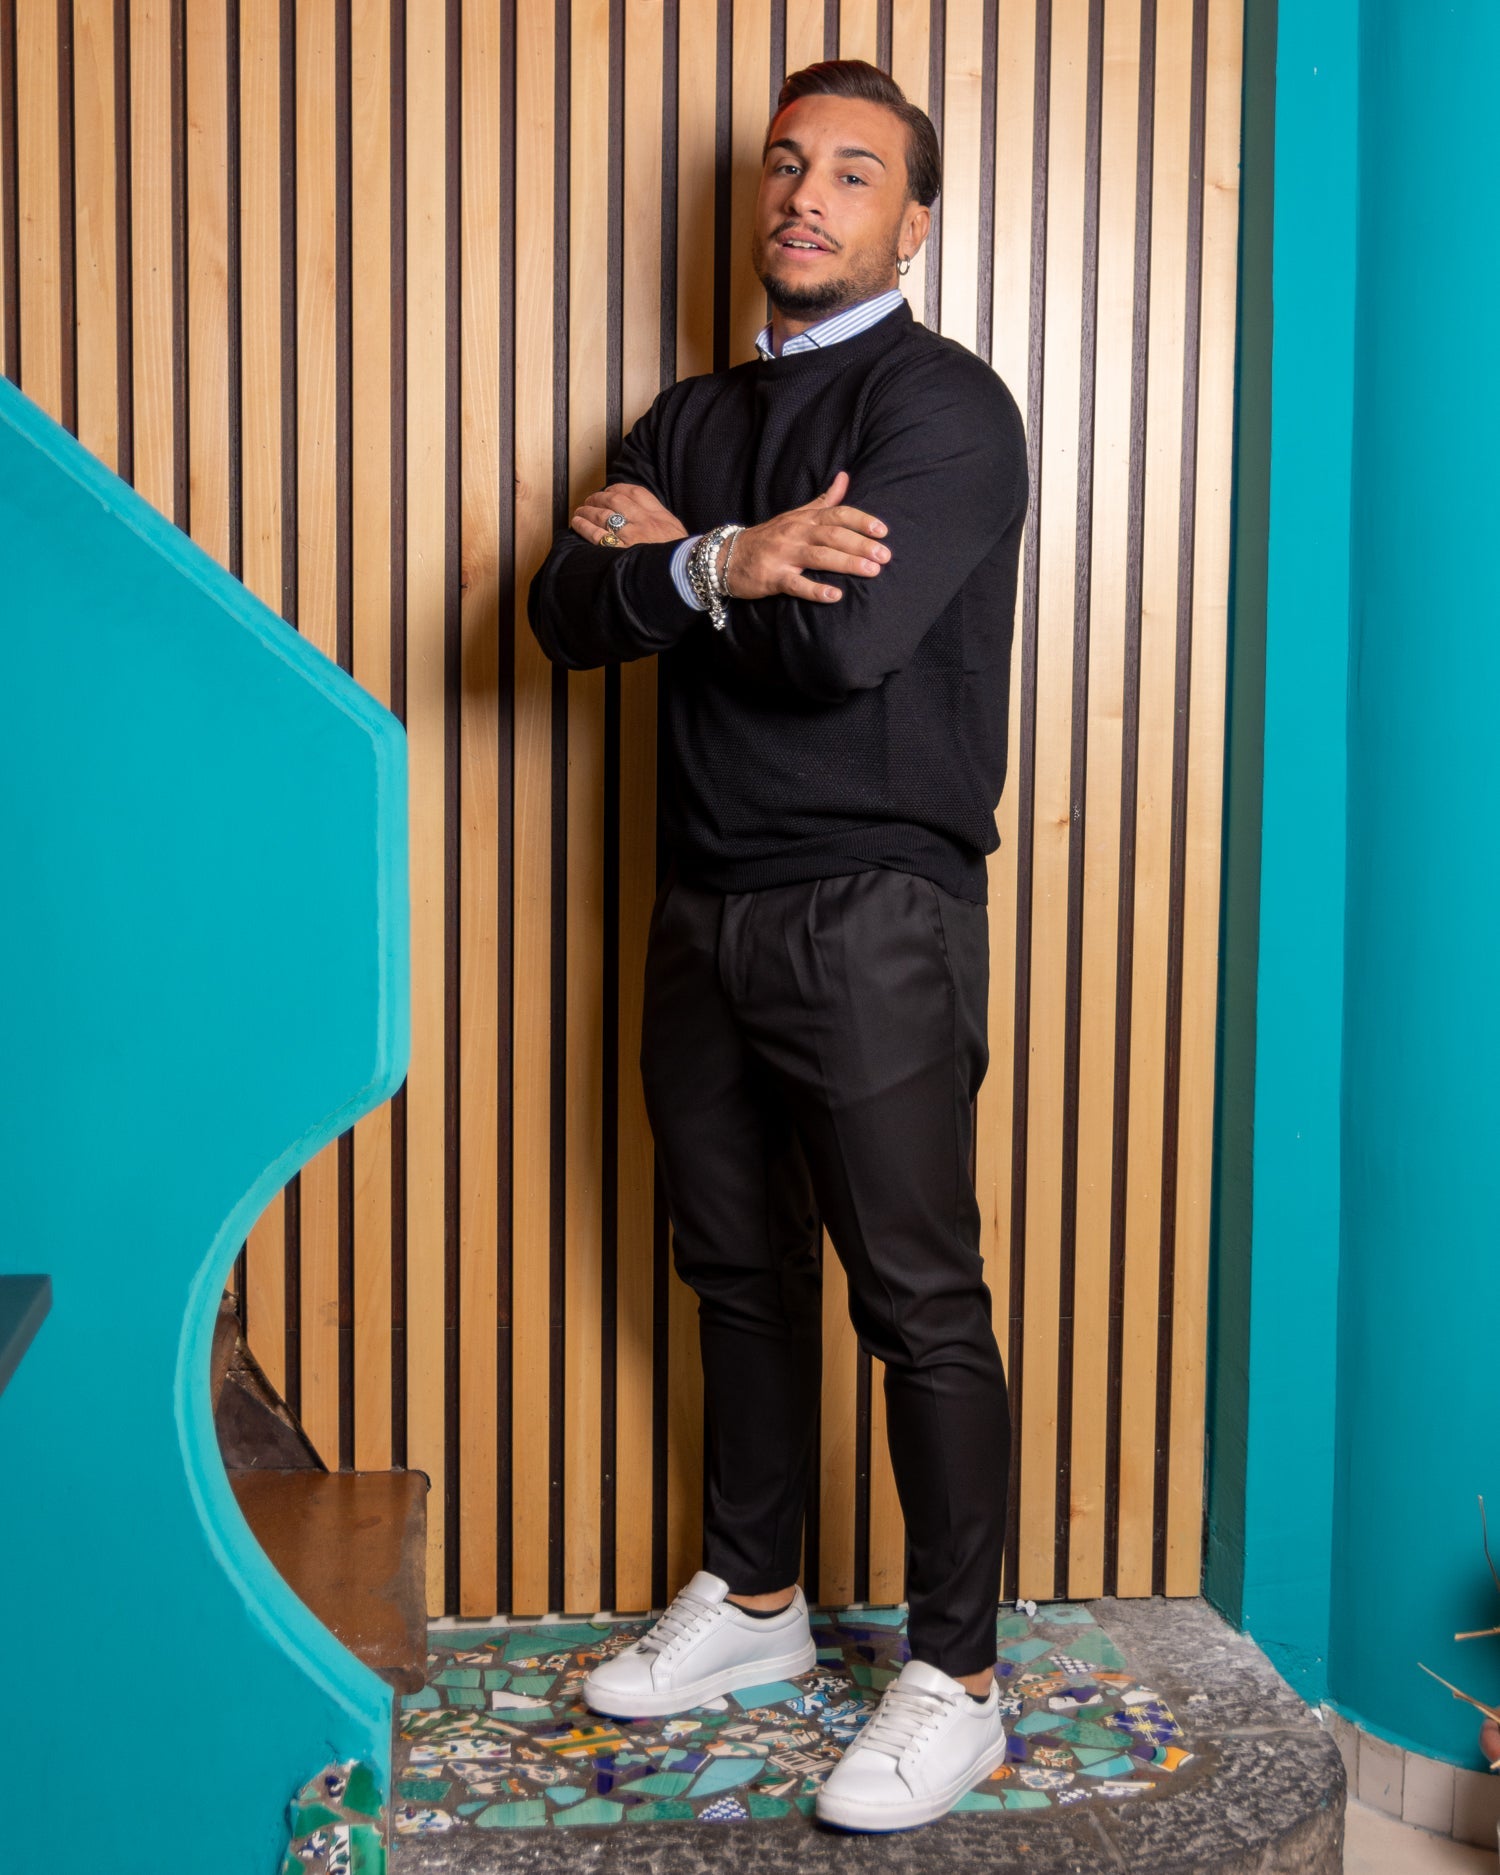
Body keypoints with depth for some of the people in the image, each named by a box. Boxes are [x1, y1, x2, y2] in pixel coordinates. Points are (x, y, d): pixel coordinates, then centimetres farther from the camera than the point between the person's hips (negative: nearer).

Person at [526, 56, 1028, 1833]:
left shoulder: (942, 405, -8)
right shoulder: (693, 416, 15)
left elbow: (844, 638, -22)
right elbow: (568, 611, 4)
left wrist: (667, 559, -7)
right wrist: (718, 568, -15)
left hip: (873, 921, -7)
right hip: (705, 914, 7)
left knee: (919, 1305, -1)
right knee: (738, 1273, 16)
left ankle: (954, 1680, 12)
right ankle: (750, 1598, 33)